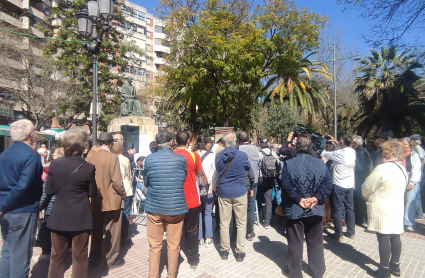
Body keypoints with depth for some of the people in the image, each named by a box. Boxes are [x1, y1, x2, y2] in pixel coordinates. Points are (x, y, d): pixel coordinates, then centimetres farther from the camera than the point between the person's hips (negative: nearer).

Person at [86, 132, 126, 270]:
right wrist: (123, 194, -5)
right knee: (112, 231, 9)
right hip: (111, 200, -5)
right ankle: (112, 260, 20)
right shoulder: (113, 157, -17)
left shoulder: (90, 158, -1)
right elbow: (116, 181, -20)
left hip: (95, 200, 6)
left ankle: (95, 257, 34)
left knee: (96, 230, 20)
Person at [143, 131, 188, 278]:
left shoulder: (149, 159, -6)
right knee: (173, 245, 13)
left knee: (155, 246, 13)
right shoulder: (181, 159, -6)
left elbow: (146, 182, 5)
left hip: (154, 207, 1)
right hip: (176, 208, 0)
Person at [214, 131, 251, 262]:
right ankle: (240, 252, 16)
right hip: (239, 193, -2)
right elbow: (248, 167, 8)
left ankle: (224, 250, 23)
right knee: (241, 223, 10)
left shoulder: (218, 157, -6)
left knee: (224, 223, 12)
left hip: (224, 193, 2)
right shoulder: (242, 156, -11)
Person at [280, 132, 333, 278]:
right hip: (315, 210, 3)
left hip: (295, 210, -2)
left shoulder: (289, 164, -12)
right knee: (315, 241, 18)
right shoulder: (321, 163, -3)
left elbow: (286, 186, -21)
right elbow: (328, 184, -9)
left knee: (295, 242, 11)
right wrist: (316, 198, -12)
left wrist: (299, 200, -15)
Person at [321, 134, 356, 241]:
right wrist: (336, 142, 24)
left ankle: (339, 234, 10)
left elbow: (324, 153, -7)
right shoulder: (352, 152, 0)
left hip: (339, 185, -6)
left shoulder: (339, 153, -19)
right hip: (350, 185, 6)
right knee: (350, 208, 15)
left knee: (338, 209, 2)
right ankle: (351, 232, 25)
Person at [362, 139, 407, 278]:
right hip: (397, 208, 9)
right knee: (395, 237, 17)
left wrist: (366, 195, 9)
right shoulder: (402, 169, 7)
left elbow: (366, 187, -14)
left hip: (382, 210, -8)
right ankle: (395, 266, 31)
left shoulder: (382, 169, -21)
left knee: (383, 239, 1)